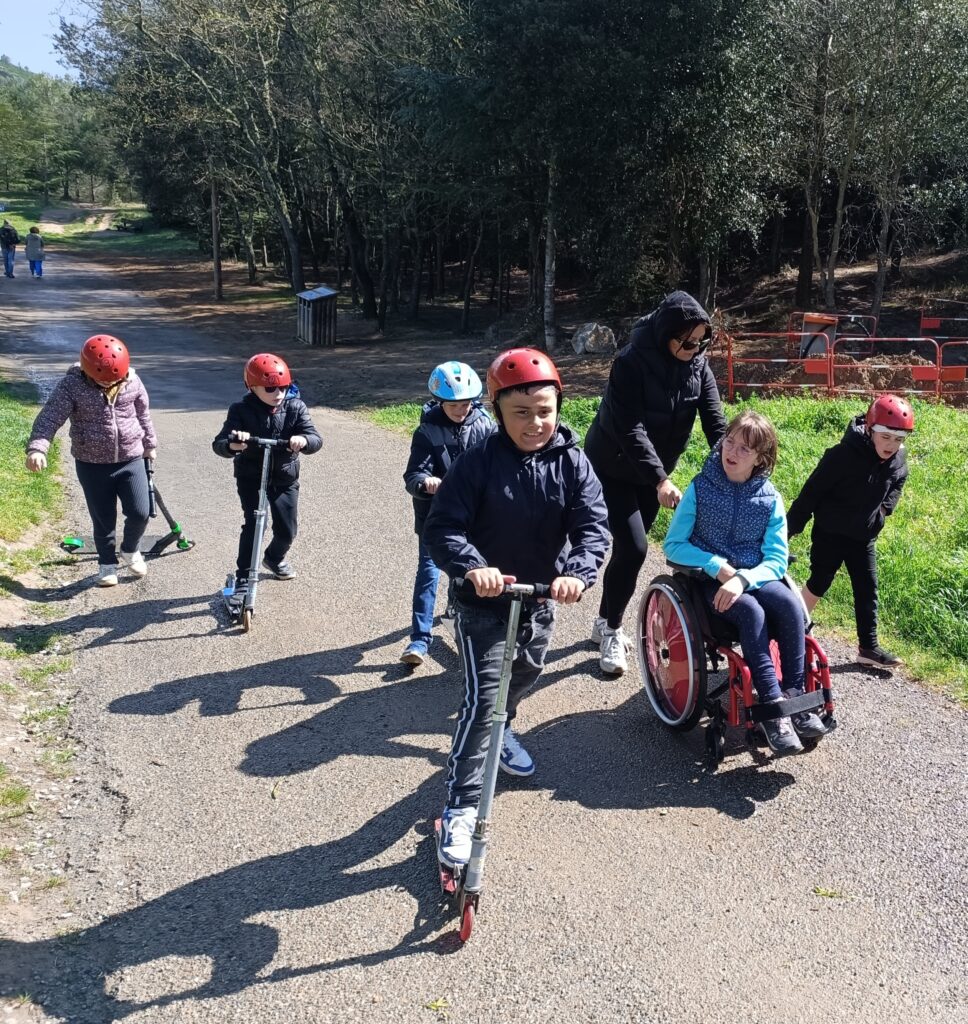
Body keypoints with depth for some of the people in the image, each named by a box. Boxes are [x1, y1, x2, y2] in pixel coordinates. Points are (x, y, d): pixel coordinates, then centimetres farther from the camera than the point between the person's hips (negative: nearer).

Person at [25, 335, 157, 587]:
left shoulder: (132, 381, -6)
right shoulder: (72, 385, -15)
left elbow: (143, 415, 10)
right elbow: (50, 417, -22)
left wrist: (149, 444, 21)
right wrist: (37, 447, -38)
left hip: (131, 460, 2)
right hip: (92, 465, -1)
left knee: (139, 513, -3)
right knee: (103, 519, 8)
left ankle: (130, 550, 27)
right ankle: (107, 563, 30)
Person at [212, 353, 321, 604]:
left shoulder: (295, 407, -9)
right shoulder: (241, 411, -14)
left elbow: (315, 439, -18)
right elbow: (218, 444, -22)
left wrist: (303, 440, -43)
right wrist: (232, 445, -47)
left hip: (285, 480, 3)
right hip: (251, 478, -2)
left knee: (287, 530, 8)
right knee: (253, 524, -17)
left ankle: (274, 558, 42)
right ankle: (243, 578, -5)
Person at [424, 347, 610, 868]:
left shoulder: (572, 463, -10)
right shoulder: (478, 462, -18)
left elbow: (593, 525, -16)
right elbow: (442, 527, -20)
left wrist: (577, 572, -35)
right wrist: (471, 567, -39)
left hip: (541, 596, 5)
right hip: (484, 601, -5)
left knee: (525, 673, 27)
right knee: (481, 696, -11)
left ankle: (500, 729, 59)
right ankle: (461, 808, -2)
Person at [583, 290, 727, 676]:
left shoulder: (697, 364, -8)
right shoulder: (631, 363, -26)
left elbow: (715, 419, -11)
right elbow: (630, 428, -33)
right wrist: (660, 479, -41)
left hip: (652, 470, 6)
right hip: (612, 468, -6)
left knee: (630, 547, 12)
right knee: (632, 547, -14)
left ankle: (606, 623, 29)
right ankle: (610, 630, 4)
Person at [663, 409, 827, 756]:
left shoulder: (770, 499, -2)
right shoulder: (701, 488, -7)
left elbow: (776, 559, -3)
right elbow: (673, 545, -6)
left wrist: (742, 578, -23)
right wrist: (719, 567, -19)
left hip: (753, 577, 3)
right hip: (710, 579, -2)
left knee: (791, 605, -26)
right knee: (752, 612, -31)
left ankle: (794, 697, -17)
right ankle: (772, 707, -28)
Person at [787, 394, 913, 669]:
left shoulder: (898, 463, -5)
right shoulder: (844, 455, -24)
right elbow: (813, 489, -18)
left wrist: (881, 511, 2)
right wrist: (793, 525, -13)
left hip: (863, 537, 6)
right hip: (830, 533, -6)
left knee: (867, 590, 7)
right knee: (818, 585, 6)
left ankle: (868, 646, 16)